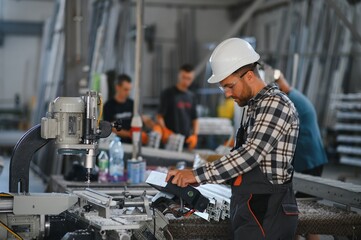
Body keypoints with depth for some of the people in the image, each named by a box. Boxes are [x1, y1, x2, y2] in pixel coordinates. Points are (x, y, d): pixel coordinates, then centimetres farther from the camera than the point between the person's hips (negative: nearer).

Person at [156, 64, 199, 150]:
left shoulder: (191, 96, 15)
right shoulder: (168, 94, -1)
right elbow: (159, 116, -5)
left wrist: (195, 135, 3)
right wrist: (164, 131, -19)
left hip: (187, 140, 5)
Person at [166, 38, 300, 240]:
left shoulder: (275, 104, -12)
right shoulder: (258, 107, 19)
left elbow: (250, 154, -22)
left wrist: (198, 175, -23)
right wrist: (199, 178, 10)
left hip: (267, 215, -9)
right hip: (256, 215, 9)